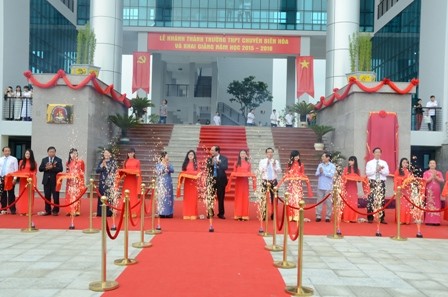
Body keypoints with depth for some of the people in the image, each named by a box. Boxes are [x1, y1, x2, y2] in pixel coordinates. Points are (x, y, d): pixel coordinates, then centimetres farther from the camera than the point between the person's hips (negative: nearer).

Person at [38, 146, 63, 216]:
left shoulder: (58, 160, 1)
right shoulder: (44, 160, 11)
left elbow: (60, 169, -12)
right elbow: (40, 169, 3)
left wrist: (52, 168, -20)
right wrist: (46, 168, -15)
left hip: (55, 181, -3)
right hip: (46, 181, 3)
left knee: (56, 196, 0)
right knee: (47, 196, 7)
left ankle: (55, 211, 8)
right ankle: (47, 211, 15)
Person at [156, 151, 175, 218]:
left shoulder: (169, 164, 9)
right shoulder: (158, 164, 3)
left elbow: (172, 170, -6)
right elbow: (157, 172, -9)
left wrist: (168, 166, -22)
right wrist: (164, 168, -15)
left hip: (168, 182, 3)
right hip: (161, 183, -3)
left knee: (168, 197, 1)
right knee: (162, 196, -5)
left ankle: (168, 213, 5)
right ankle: (162, 213, -1)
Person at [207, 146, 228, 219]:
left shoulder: (224, 158, 0)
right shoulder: (210, 159, 6)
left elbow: (225, 167, -15)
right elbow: (207, 167, -4)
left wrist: (218, 163, -22)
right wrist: (211, 163, -19)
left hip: (221, 180, -1)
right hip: (211, 179, 2)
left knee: (221, 197, 4)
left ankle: (221, 213, 14)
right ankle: (210, 213, 15)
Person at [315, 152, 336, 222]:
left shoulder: (332, 166, -2)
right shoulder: (320, 165, 11)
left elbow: (331, 175, -13)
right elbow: (316, 174, 4)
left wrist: (323, 172, -14)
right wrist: (319, 172, -16)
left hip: (328, 187, -3)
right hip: (320, 186, 4)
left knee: (328, 202, 0)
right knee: (319, 201, 4)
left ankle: (328, 216, 7)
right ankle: (318, 216, 10)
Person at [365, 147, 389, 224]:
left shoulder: (384, 163, 12)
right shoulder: (369, 163, 7)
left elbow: (387, 173, 2)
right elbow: (367, 173, -5)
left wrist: (381, 170, -15)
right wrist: (376, 170, -14)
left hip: (381, 183, 2)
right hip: (372, 182, -2)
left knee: (381, 200, 0)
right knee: (371, 199, -6)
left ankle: (382, 218, 2)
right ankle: (370, 218, -1)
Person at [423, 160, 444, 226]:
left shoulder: (439, 172, 12)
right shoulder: (426, 173, 5)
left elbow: (442, 180, -1)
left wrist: (436, 177, -13)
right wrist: (432, 177, -14)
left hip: (437, 191, 3)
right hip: (429, 191, -2)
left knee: (437, 205, -1)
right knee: (429, 205, -6)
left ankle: (436, 221, 1)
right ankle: (429, 221, -6)